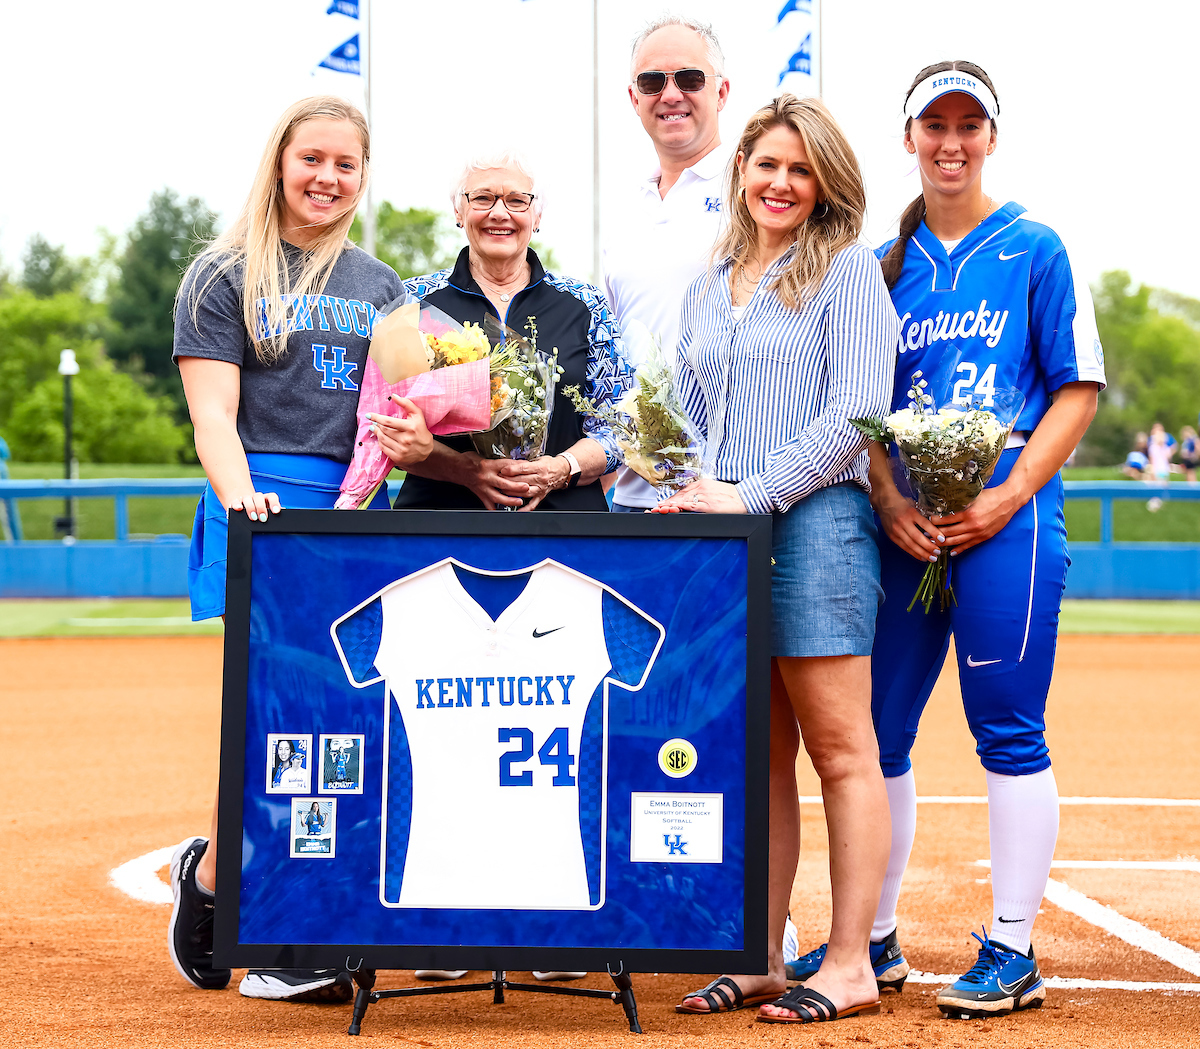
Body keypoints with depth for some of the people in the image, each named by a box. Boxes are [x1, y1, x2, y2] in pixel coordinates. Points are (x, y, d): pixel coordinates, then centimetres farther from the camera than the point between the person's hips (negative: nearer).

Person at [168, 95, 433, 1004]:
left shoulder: (380, 287, 19)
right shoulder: (226, 277, 6)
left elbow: (399, 416, 17)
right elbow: (213, 412, -5)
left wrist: (417, 444, -7)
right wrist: (240, 496, -23)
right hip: (264, 508, -4)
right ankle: (213, 871, 7)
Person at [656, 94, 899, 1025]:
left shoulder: (848, 271, 1)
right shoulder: (710, 289, 20)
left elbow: (856, 411, -9)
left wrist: (752, 493, -14)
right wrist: (684, 492, 3)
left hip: (814, 521, -6)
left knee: (839, 748, -4)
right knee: (756, 757, 7)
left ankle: (850, 966, 0)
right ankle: (760, 959, 12)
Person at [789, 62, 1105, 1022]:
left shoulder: (1034, 249, 3)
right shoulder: (885, 264, 14)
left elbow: (1078, 390, 0)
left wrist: (1008, 497, -12)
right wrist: (889, 501, -5)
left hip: (1007, 520, -4)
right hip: (903, 526, 4)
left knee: (1008, 730, -3)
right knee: (875, 727, 6)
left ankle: (1012, 953, 5)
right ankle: (872, 937, 19)